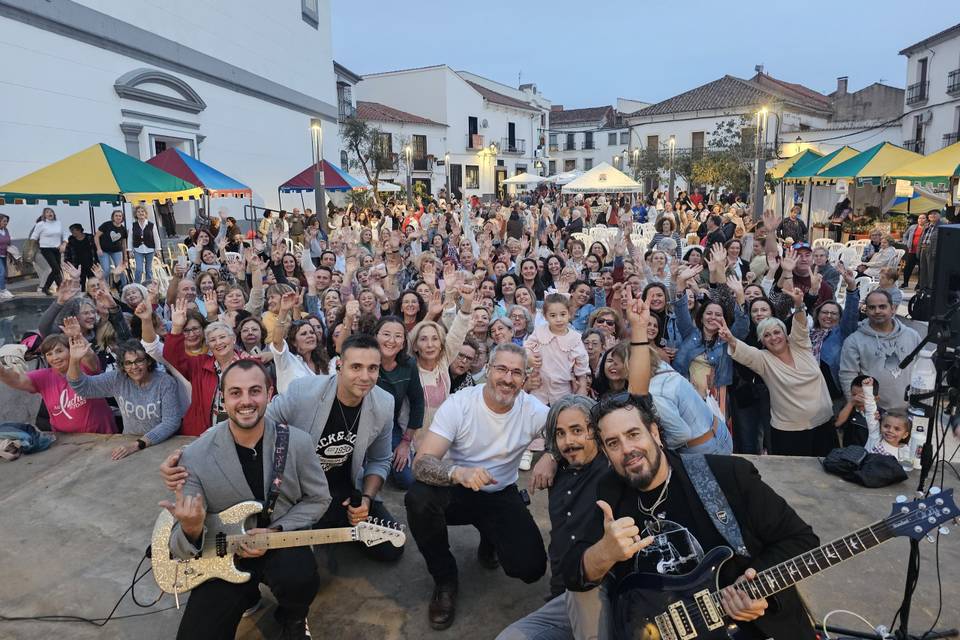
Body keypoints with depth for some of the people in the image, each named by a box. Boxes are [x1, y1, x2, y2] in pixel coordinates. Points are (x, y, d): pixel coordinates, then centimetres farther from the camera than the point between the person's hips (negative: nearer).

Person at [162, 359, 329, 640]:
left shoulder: (298, 442, -14)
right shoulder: (195, 456, -16)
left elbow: (318, 499, 1)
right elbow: (181, 549, -12)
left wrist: (276, 531, -16)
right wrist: (191, 530, -38)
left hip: (283, 539, -1)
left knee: (298, 580, -32)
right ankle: (247, 596, 22)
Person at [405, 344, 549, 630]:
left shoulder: (533, 409, -12)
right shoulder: (459, 404, -20)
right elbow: (422, 462, -27)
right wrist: (458, 472, -50)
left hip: (501, 495, 2)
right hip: (456, 490, -1)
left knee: (531, 567, -20)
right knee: (418, 497, -34)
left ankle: (490, 542, 18)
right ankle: (445, 579, -6)